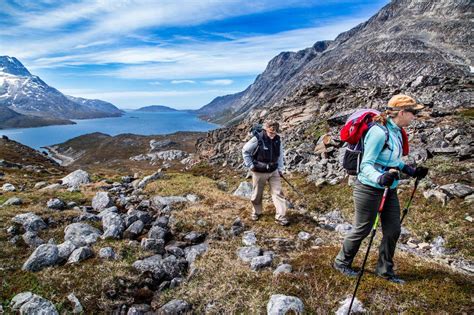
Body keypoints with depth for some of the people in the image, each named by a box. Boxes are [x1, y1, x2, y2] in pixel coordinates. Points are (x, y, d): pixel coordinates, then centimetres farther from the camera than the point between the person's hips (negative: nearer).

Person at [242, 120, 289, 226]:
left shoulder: (278, 139, -4)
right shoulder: (257, 139, -17)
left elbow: (280, 154, 10)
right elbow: (245, 151, -7)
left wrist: (280, 169, 6)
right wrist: (250, 165, -10)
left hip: (274, 171, 3)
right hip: (259, 172, -3)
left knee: (278, 193, -2)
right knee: (257, 194, 12)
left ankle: (280, 216, 6)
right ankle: (256, 212, 36)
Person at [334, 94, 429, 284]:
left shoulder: (396, 132, 6)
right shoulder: (379, 131, -22)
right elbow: (366, 164, -24)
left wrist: (412, 171, 16)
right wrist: (379, 178, -40)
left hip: (389, 190, 9)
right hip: (370, 189, -8)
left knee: (393, 231, 13)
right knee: (362, 230, 6)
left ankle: (385, 270, 32)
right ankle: (341, 262, 28)